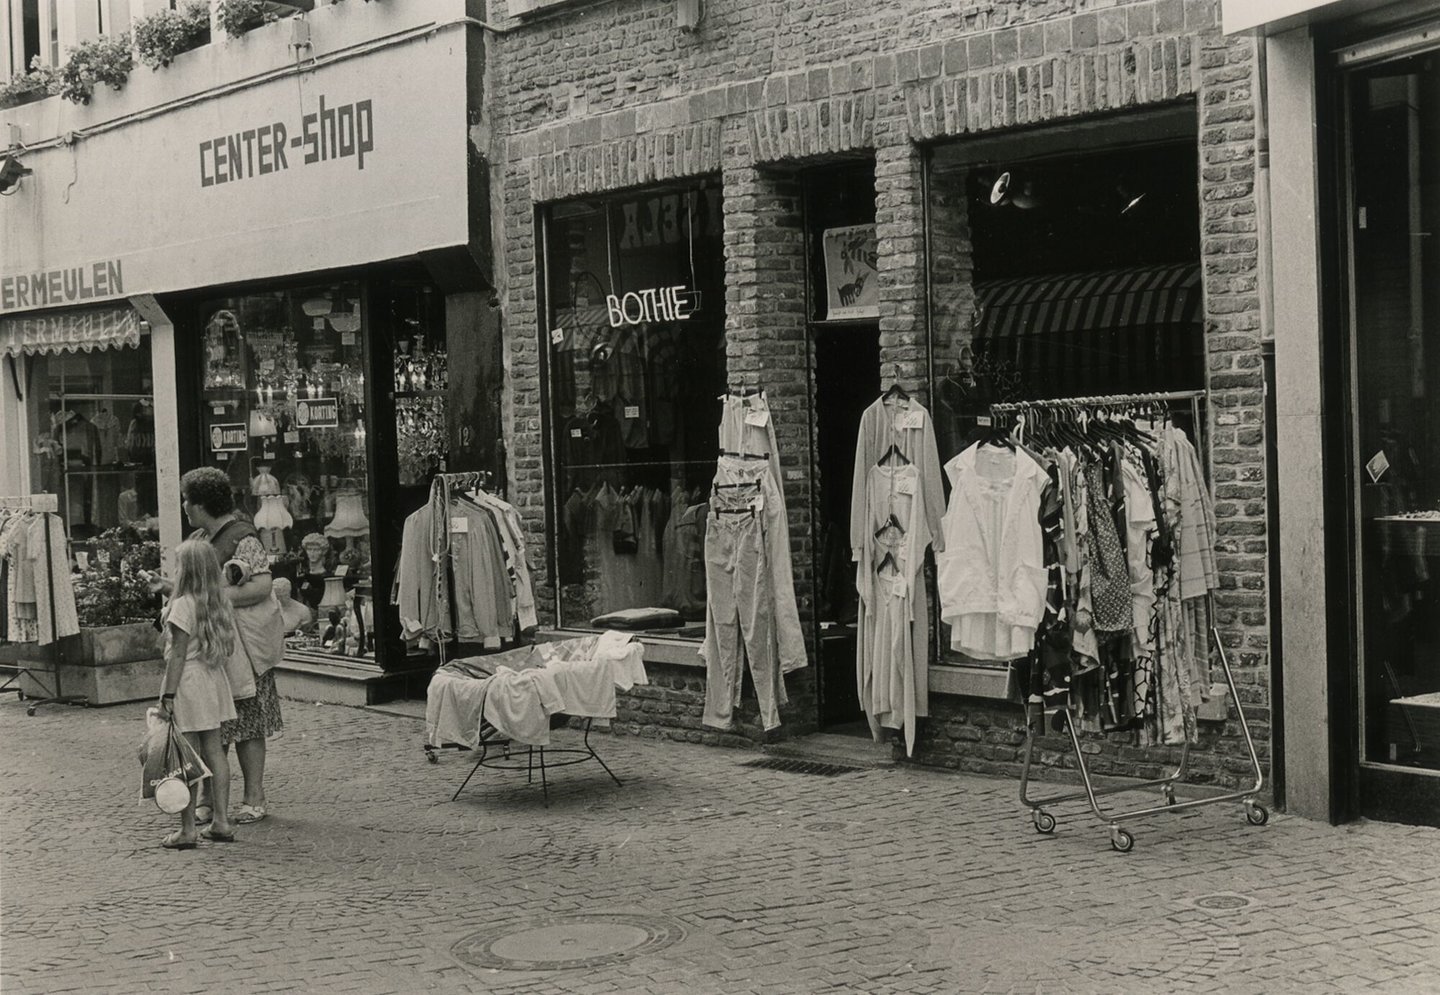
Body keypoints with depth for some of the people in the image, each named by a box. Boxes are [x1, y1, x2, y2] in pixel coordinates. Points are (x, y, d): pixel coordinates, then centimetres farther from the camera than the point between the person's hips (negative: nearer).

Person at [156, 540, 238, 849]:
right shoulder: (220, 603, 6)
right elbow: (225, 648, 9)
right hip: (214, 678, 8)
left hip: (188, 682, -7)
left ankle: (187, 829, 1)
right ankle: (221, 821, 15)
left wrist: (167, 696, -13)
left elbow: (178, 655, -16)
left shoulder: (182, 606, -15)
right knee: (214, 751, 12)